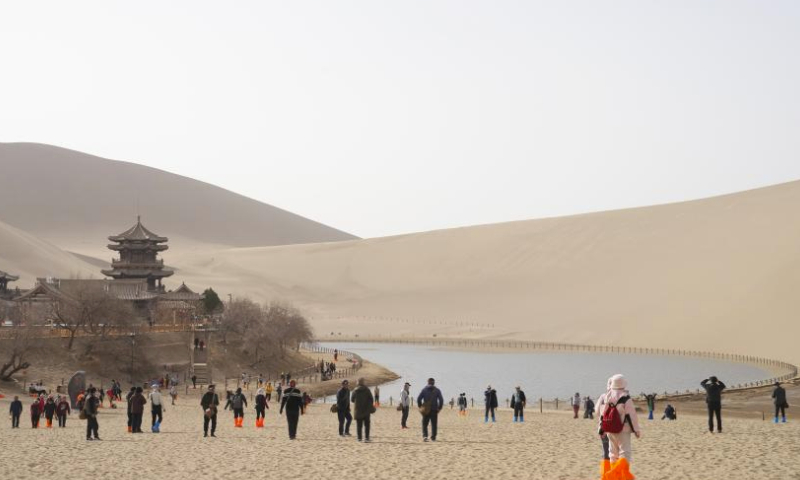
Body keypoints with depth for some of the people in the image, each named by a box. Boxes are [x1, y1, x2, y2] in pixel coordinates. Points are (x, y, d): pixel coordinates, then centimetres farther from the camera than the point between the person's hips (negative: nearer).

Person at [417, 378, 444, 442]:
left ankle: (425, 436, -15)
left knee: (425, 424, 5)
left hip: (426, 410, 0)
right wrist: (439, 408, 5)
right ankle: (433, 438, 9)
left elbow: (418, 399, -3)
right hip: (434, 410, 0)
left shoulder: (424, 390, 3)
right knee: (434, 424, 9)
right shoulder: (437, 390, 3)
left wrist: (420, 407, 5)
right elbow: (441, 400, -4)